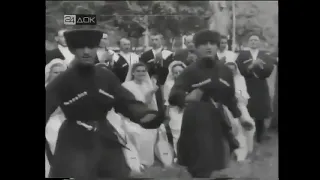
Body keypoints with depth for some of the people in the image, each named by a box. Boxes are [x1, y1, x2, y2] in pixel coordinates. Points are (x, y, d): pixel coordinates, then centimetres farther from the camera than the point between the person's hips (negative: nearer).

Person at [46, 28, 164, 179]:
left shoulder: (107, 77, -1)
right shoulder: (62, 81, -9)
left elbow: (127, 102, -6)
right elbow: (47, 106, -18)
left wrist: (145, 114, -26)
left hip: (106, 139, 4)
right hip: (74, 144, -3)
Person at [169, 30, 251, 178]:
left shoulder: (225, 71, 4)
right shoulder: (191, 70, -11)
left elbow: (229, 96, 18)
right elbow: (173, 96, -21)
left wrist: (239, 115, 20)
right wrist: (186, 98, -41)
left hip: (216, 119, 5)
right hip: (196, 121, -5)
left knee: (213, 161, 14)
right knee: (200, 166, -7)